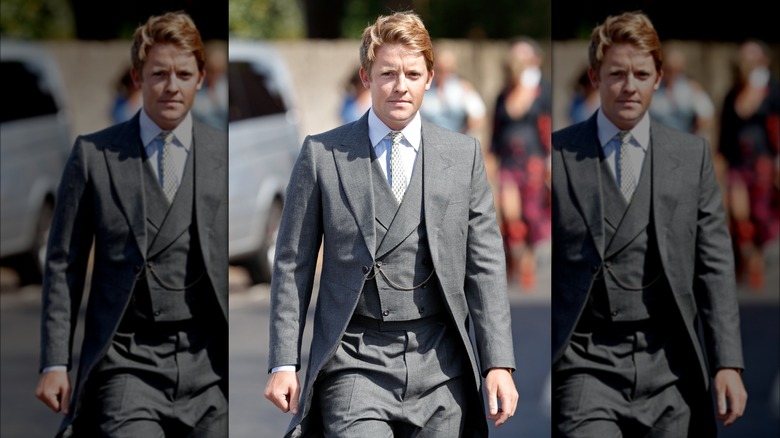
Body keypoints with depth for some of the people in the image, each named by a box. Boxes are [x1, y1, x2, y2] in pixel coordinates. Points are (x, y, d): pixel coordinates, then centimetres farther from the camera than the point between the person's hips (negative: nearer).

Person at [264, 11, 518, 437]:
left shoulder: (464, 155, 9)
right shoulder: (322, 154, 5)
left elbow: (485, 266, 8)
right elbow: (292, 265, 6)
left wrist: (498, 364, 0)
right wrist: (283, 363, 1)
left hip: (440, 369, 2)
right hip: (354, 365, -2)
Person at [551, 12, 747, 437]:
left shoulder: (692, 155, 10)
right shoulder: (557, 154, 3)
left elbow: (715, 268, 8)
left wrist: (728, 364, 0)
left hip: (670, 369, 3)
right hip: (586, 365, -2)